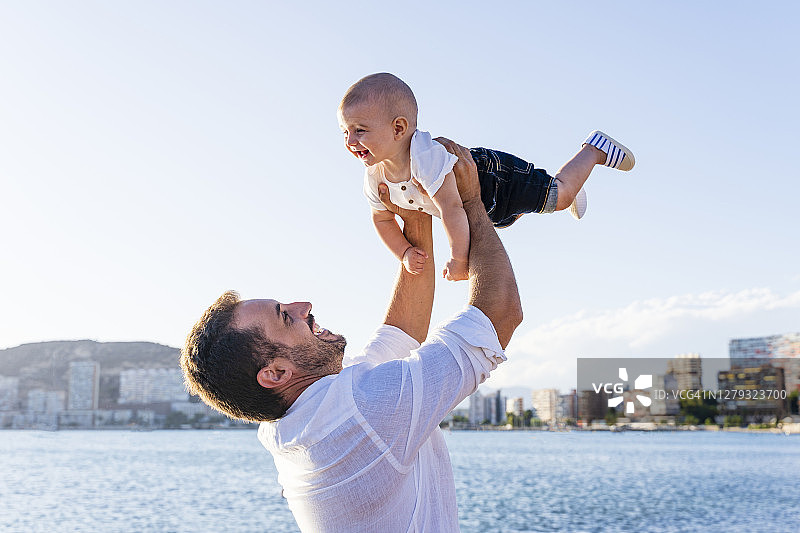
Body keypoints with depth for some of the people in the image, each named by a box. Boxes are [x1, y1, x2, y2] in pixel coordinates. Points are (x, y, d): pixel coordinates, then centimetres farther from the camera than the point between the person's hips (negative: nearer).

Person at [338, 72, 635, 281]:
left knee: (559, 196, 5)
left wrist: (458, 258, -36)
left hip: (493, 176, -8)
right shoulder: (375, 178, -23)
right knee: (507, 216, 35)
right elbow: (382, 219, -3)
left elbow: (451, 207, -44)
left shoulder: (427, 155, -47)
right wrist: (405, 253, -15)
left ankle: (595, 149, 31)